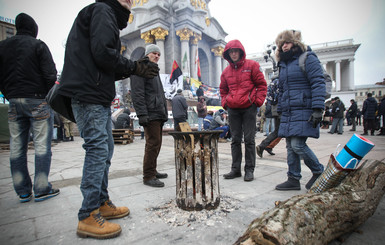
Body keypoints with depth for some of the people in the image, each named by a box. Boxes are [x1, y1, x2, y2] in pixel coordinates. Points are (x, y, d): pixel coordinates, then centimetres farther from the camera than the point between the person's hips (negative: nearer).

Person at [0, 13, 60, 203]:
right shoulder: (38, 45, -2)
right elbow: (50, 75, -10)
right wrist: (49, 95, 3)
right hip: (38, 100, -5)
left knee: (17, 148, 8)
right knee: (42, 145, -2)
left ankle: (22, 191, 15)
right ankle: (42, 189, 2)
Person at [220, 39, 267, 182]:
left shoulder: (252, 65, 2)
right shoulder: (226, 71, 13)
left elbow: (262, 85, 2)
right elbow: (223, 90, 23)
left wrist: (258, 101, -7)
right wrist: (224, 103, 8)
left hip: (249, 107, -4)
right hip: (232, 109, 4)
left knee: (249, 139, 0)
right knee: (235, 140, 7)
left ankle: (249, 170, 10)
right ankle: (236, 169, 16)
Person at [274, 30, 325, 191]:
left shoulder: (308, 58, -1)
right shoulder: (283, 64, 21)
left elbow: (318, 84, -10)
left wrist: (318, 109, -18)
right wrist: (280, 110, 20)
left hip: (304, 111, -7)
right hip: (288, 113, 7)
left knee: (298, 145, -12)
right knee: (290, 146, 6)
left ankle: (319, 171, 13)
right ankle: (293, 179, 16)